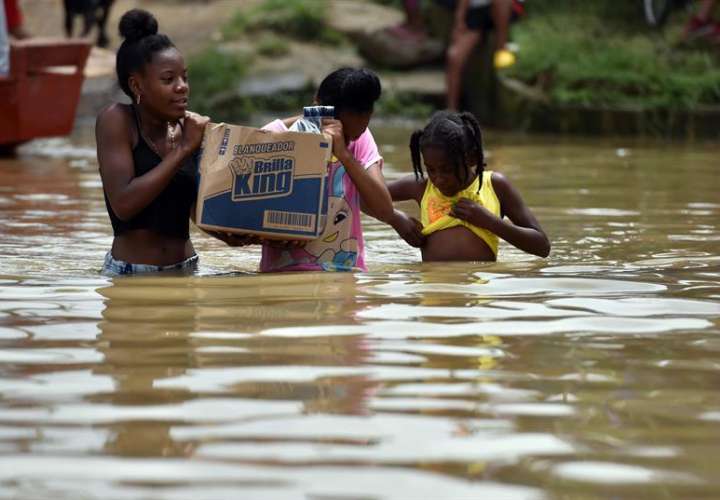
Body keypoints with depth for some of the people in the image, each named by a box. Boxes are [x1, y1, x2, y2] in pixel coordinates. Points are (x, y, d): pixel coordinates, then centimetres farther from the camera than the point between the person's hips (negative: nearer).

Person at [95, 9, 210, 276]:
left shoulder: (189, 127, 8)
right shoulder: (116, 120, -6)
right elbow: (123, 204, -17)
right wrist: (183, 150, -15)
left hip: (185, 271, 4)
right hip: (128, 274, -4)